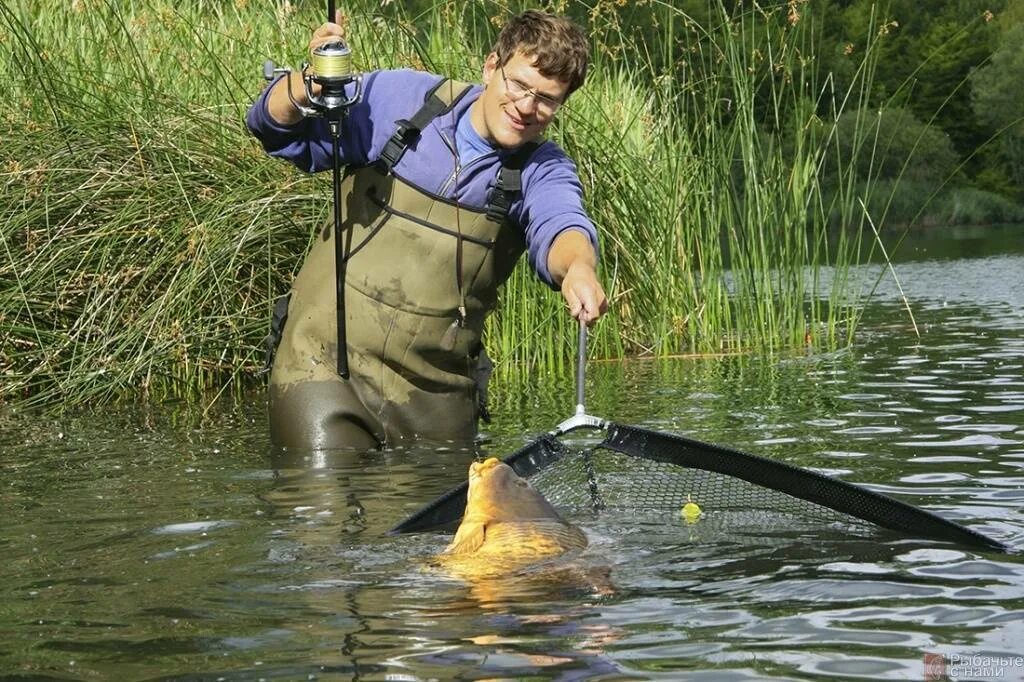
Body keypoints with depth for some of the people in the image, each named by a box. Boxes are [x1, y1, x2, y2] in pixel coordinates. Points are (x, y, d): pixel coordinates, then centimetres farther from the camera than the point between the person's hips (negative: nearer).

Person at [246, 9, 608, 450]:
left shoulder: (543, 171, 1)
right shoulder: (400, 100, -1)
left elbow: (559, 224, -23)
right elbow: (277, 127, 7)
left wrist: (578, 266, -47)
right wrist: (310, 85, -16)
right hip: (325, 366, -2)